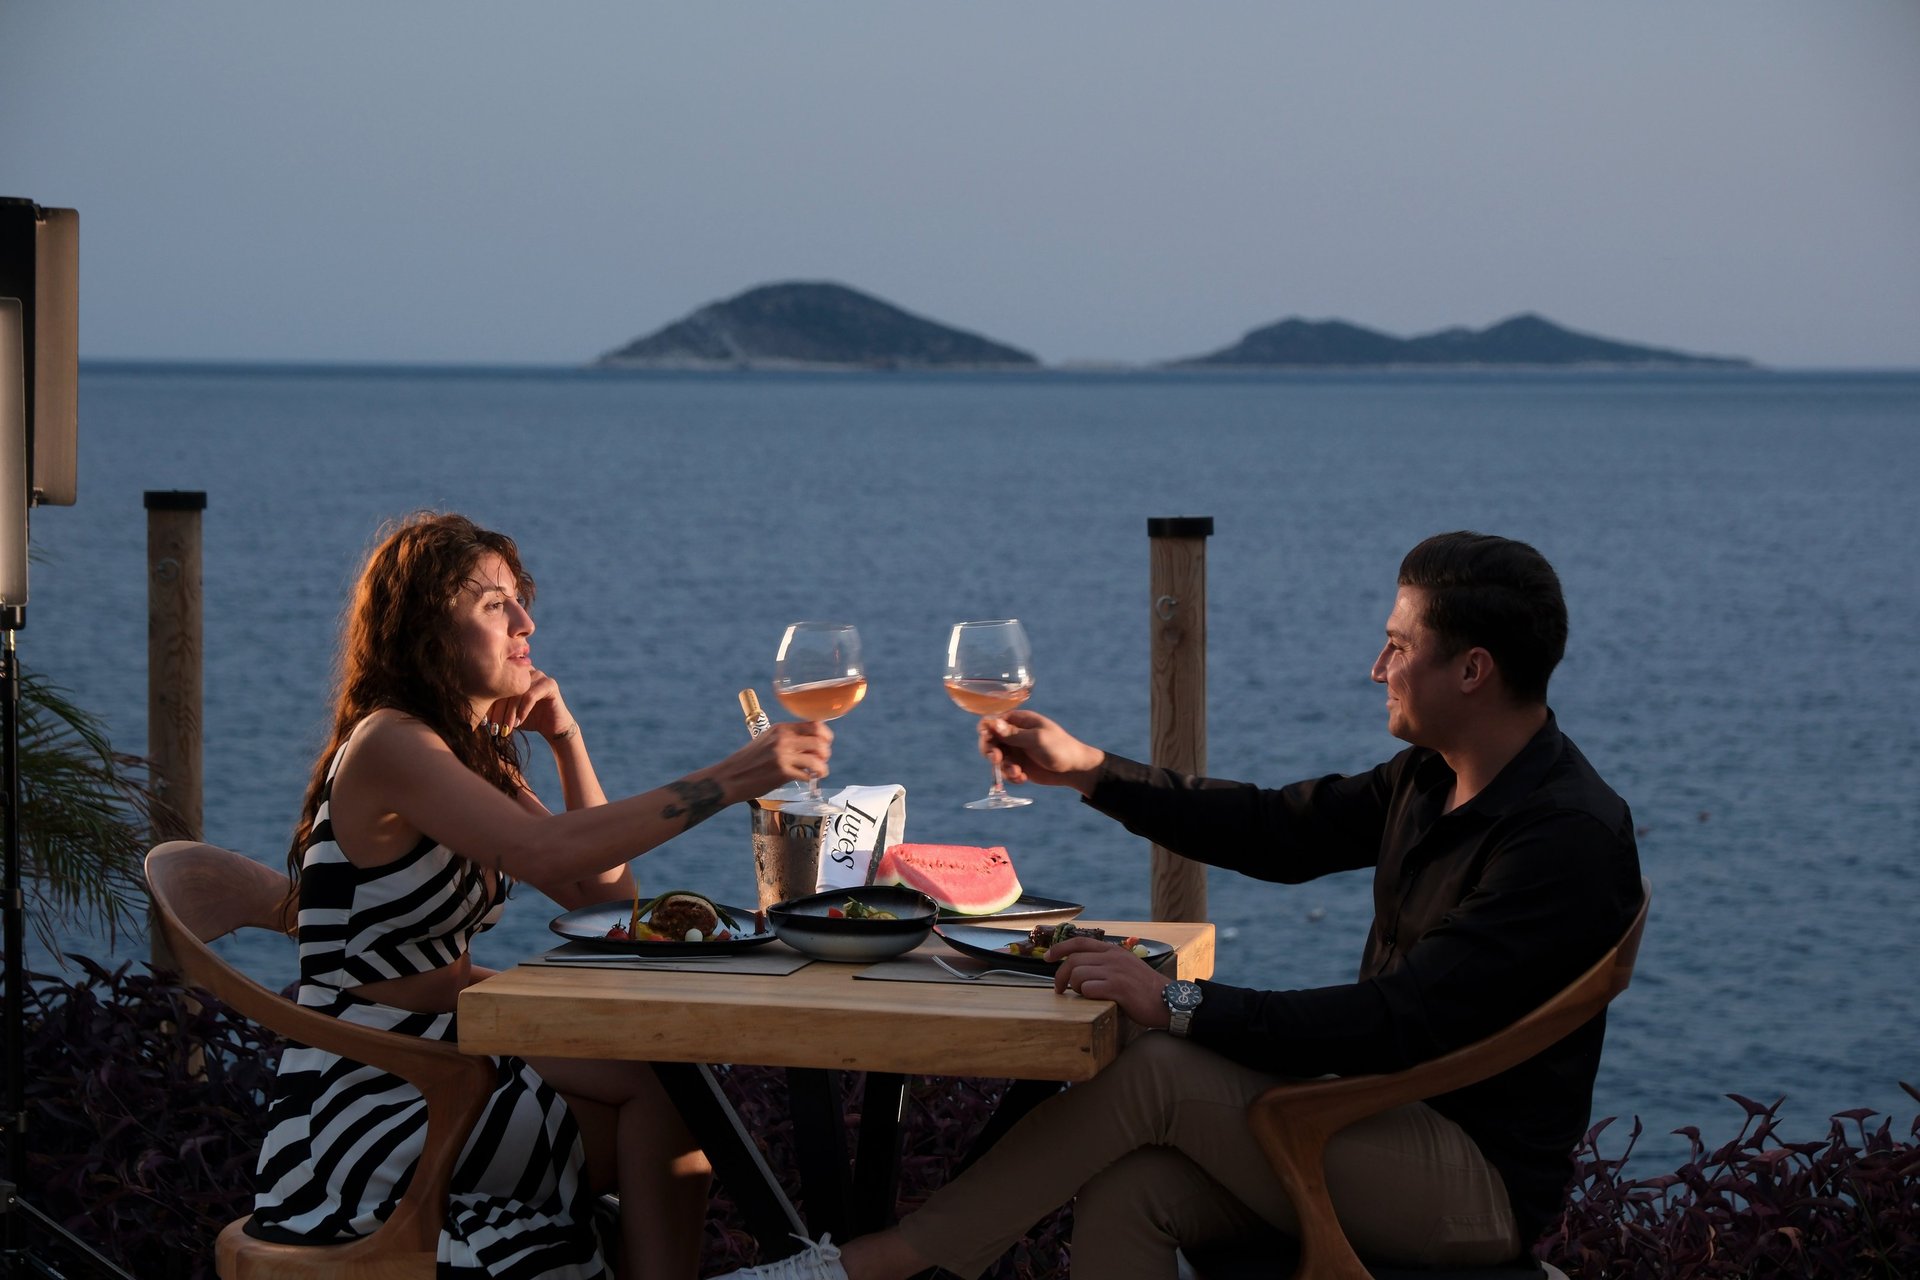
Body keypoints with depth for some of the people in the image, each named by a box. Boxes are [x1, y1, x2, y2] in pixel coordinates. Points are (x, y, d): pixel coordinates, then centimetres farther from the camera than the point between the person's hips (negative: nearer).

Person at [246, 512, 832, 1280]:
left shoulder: (475, 756, 14)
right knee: (656, 1099, -15)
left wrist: (566, 740, 2)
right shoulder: (386, 744, -15)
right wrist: (732, 778, -33)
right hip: (367, 1103, -8)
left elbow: (604, 897, 12)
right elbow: (543, 851, -31)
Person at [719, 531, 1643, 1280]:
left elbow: (1401, 1021, -28)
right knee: (1124, 1195, -19)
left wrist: (1178, 1005, -31)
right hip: (1389, 1125, 8)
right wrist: (1088, 771, 14)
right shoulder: (1432, 778, 9)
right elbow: (1283, 832, 20)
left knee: (1154, 1073, -21)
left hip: (1483, 1181, -8)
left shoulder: (1567, 838, -21)